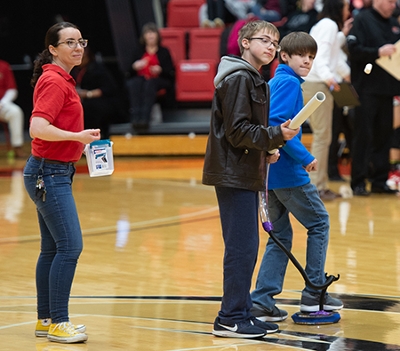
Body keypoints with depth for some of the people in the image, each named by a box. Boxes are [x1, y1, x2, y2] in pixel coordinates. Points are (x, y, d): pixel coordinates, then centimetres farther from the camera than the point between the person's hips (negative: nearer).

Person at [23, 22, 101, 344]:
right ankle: (57, 323, -8)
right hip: (50, 173, -10)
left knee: (53, 248, 12)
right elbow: (38, 128, -25)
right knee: (70, 246, -11)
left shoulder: (61, 80, 15)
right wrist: (78, 136, -25)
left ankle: (46, 320, 18)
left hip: (54, 173, 10)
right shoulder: (54, 81, -15)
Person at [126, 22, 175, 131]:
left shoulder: (164, 52, 16)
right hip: (141, 78, 2)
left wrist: (160, 70, -13)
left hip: (159, 80, -2)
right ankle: (135, 117, -47)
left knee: (150, 83, -38)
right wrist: (135, 67, -9)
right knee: (133, 83, -34)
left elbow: (171, 72, 7)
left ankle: (145, 118, -51)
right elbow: (131, 73, 14)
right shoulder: (139, 52, 21)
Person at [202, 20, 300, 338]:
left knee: (246, 247, 12)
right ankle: (231, 318, -5)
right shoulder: (238, 79, -13)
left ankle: (243, 313, 18)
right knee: (242, 247, -9)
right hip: (234, 175, -10)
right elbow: (237, 130, -18)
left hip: (246, 174, 10)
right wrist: (276, 135, -20)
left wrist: (267, 150, 8)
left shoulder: (255, 80, 19)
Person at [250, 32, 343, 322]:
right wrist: (304, 157, -20)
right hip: (288, 172, -9)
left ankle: (262, 301, 7)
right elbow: (277, 124, -23)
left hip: (270, 173, 9)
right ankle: (314, 294, 9)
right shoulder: (289, 83, -12)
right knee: (319, 223, 7)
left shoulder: (274, 83, 16)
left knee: (280, 235, 13)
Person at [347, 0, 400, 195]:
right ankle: (358, 182, 1)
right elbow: (354, 49, -14)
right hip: (367, 89, -6)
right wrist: (378, 52, -24)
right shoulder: (363, 20, -4)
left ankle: (380, 180, 14)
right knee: (363, 135, -3)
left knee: (383, 134, 8)